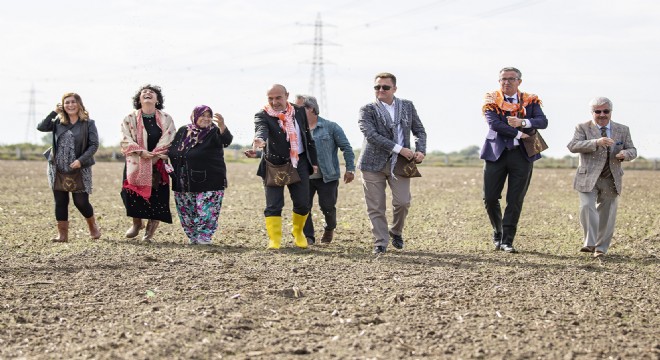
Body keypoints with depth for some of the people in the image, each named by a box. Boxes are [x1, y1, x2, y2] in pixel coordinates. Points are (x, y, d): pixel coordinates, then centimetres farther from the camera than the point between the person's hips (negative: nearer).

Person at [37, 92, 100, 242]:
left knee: (81, 201, -2)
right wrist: (54, 112, -7)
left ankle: (93, 227, 24)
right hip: (58, 170, 3)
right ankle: (62, 234, 11)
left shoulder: (88, 123, -3)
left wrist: (81, 160, -19)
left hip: (79, 170, -3)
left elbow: (94, 145, -8)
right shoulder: (58, 122, 7)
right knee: (60, 202, 4)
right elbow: (41, 127, -5)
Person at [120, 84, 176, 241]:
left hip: (158, 165, 0)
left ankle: (151, 227, 11)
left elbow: (167, 141, -3)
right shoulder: (130, 118, 5)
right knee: (132, 193, -9)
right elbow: (126, 140, -3)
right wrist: (141, 152, -18)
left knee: (156, 196, -5)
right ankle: (137, 223, 15)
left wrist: (152, 155, -14)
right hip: (135, 164, 0)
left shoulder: (166, 119, 6)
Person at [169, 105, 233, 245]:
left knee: (206, 211, -10)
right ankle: (192, 237, 21)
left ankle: (204, 237, -1)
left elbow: (226, 140, -26)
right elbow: (172, 152, 19)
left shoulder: (214, 133, -4)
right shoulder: (183, 131, 8)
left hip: (209, 181, -4)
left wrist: (222, 126, -46)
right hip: (184, 183, 4)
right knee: (186, 212, 9)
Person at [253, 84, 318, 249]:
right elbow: (261, 129, -32)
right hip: (274, 165, -3)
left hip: (299, 163, 3)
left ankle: (298, 233, 29)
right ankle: (274, 240, 1)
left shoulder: (299, 111, 4)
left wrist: (313, 161, 13)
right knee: (273, 205, -5)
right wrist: (259, 140, -55)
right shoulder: (263, 116, -9)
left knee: (303, 204, 6)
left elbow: (308, 136, 12)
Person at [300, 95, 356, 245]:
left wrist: (350, 168, -4)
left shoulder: (330, 127, -2)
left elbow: (346, 147, 1)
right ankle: (308, 236, 6)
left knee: (327, 207, 2)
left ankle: (329, 229, 31)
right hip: (305, 177, 3)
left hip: (327, 177, -3)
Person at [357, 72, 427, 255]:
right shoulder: (367, 110, -2)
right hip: (374, 164, -2)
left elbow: (419, 131, 16)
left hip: (400, 163, 2)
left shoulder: (407, 106, 10)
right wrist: (399, 148, -19)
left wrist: (421, 151, -4)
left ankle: (396, 231, 19)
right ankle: (380, 243, 11)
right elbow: (371, 135, -15)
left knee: (403, 202, -9)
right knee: (376, 207, -1)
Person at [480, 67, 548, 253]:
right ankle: (498, 232, 22)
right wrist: (519, 134, -15)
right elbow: (493, 123, -15)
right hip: (496, 153, -1)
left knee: (515, 200, 0)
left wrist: (523, 123, -23)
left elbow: (543, 122, -6)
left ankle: (507, 240, 7)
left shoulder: (530, 101, 7)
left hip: (522, 155, 1)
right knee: (490, 198, -1)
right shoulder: (492, 100, 1)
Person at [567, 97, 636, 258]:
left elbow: (632, 150, 13)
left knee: (607, 214, 6)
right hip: (588, 178, -3)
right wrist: (596, 143, -29)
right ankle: (590, 243, -15)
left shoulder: (623, 130, 10)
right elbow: (573, 146, -16)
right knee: (587, 207, -20)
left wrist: (625, 154, -13)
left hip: (611, 180, 3)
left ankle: (601, 247, 19)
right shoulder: (583, 128, -1)